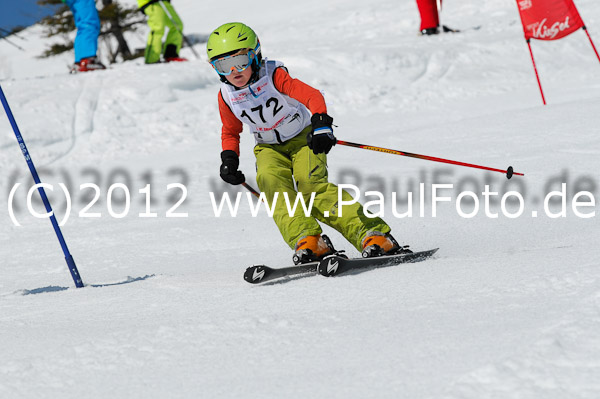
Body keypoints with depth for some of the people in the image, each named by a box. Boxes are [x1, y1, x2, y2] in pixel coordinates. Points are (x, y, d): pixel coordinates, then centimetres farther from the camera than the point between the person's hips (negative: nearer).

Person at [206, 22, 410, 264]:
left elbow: (311, 96, -34)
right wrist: (229, 159, -7)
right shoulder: (227, 96, -7)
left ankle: (372, 236, -30)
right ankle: (307, 241, -39)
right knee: (270, 179, -28)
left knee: (311, 183, -27)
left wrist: (321, 124, -52)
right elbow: (230, 132, 12)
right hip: (270, 147, 4)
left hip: (303, 137, -4)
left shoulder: (273, 75, -22)